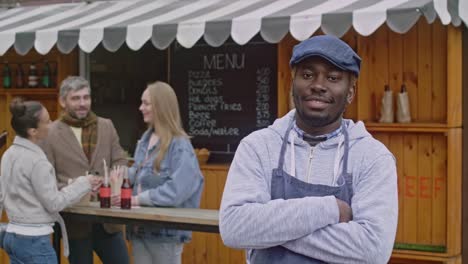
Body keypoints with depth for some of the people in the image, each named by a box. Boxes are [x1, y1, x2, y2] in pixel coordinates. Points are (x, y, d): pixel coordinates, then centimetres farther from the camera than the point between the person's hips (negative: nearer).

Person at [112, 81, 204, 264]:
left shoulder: (180, 146, -18)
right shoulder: (145, 139, 10)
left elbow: (175, 191, -25)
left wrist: (138, 199, -23)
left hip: (166, 230, -8)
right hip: (140, 227, 8)